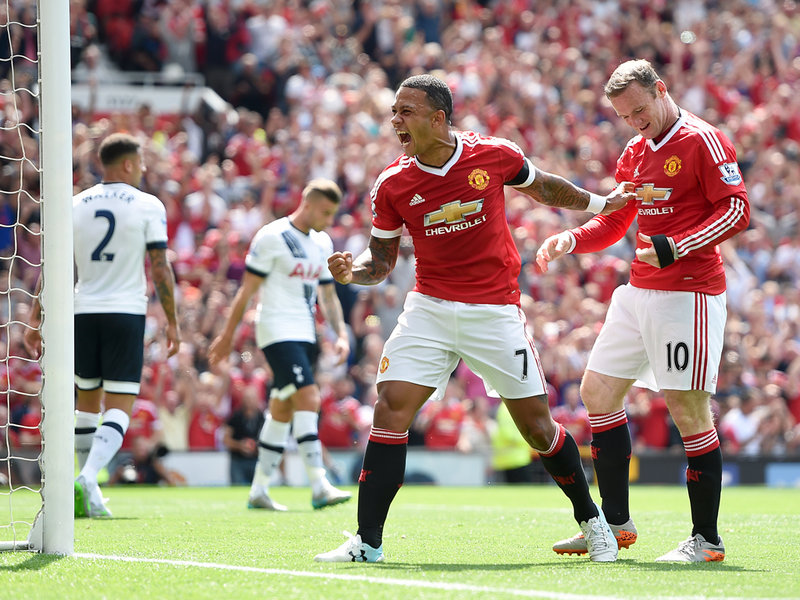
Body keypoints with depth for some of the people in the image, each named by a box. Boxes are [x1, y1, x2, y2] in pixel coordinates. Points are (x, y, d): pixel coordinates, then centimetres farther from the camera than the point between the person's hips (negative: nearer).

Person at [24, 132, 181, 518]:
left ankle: (85, 489, 16)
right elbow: (160, 269, -4)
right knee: (119, 406, -3)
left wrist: (36, 319, 9)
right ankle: (88, 480, -23)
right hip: (126, 313, -4)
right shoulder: (148, 206, -1)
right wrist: (172, 321, 2)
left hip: (82, 313, 4)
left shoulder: (75, 206, 7)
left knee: (87, 402, 16)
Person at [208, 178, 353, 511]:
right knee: (308, 398, -20)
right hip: (278, 331, -8)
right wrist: (228, 334, -5)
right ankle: (319, 486, -25)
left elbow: (328, 295, 21)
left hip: (305, 335, 8)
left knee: (282, 411, 9)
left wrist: (341, 334, 8)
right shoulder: (272, 237, -9)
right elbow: (247, 289, -7)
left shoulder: (322, 243, 14)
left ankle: (258, 490, 16)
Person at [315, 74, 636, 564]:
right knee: (391, 409, -14)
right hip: (429, 308, 2)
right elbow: (382, 261, 6)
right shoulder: (392, 184, -3)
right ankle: (367, 542, -10)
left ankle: (592, 519, 23)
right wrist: (351, 271, -15)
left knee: (537, 425, 1)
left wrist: (602, 203, 22)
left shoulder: (495, 155, -7)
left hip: (495, 312, -1)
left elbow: (542, 187, 14)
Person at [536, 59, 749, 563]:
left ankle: (707, 539, -2)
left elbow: (737, 210, -15)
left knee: (689, 409, -9)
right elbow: (614, 222, 23)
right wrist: (570, 240, 4)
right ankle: (616, 525, 17)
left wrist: (676, 248, -23)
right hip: (639, 291, 9)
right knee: (599, 390, 9)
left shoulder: (703, 141, -9)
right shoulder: (635, 153, 17)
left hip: (688, 292, -9)